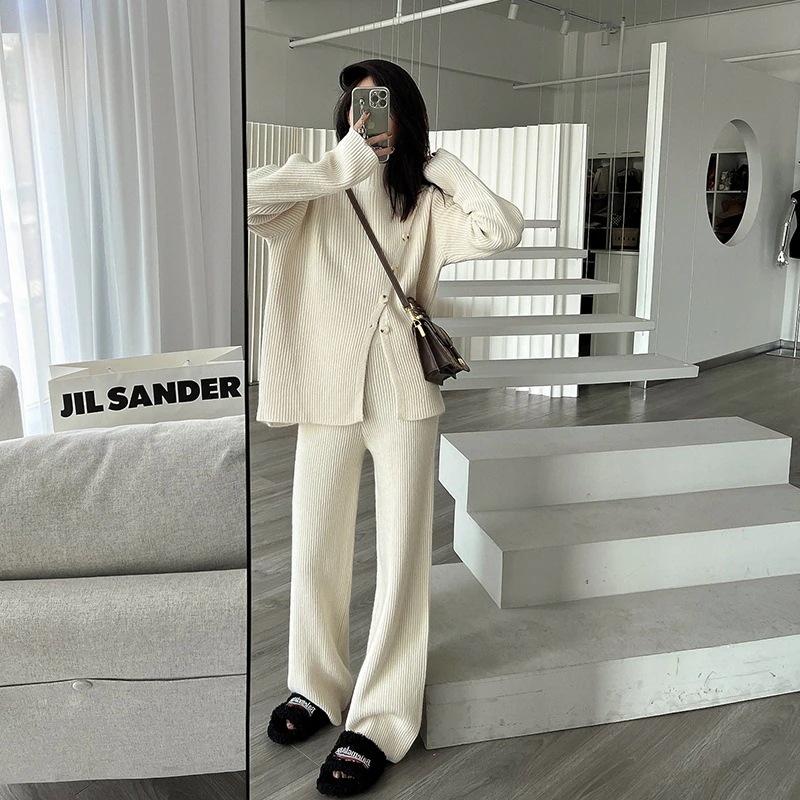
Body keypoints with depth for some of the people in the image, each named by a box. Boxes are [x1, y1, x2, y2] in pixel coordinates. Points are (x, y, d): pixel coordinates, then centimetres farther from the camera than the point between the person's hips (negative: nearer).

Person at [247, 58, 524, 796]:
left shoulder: (426, 206, 6)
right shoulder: (313, 199, 2)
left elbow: (504, 231, -10)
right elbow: (248, 198, -18)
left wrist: (438, 161, -1)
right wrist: (341, 167, -16)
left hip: (406, 395, 1)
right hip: (326, 394, 0)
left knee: (402, 557, 1)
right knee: (315, 553, 8)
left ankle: (378, 722, 14)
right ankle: (316, 688, 31)